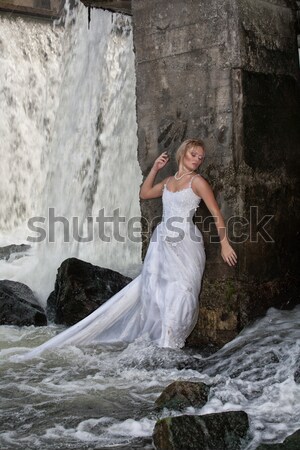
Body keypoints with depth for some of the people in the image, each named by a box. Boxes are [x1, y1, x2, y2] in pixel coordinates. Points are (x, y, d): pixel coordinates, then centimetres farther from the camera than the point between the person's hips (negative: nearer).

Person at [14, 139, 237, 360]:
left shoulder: (197, 181, 0)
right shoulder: (169, 180, 17)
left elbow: (216, 213, -3)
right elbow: (145, 193, 31)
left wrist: (225, 244, -9)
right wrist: (155, 168, 23)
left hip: (185, 245, -5)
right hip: (163, 242, 5)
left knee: (180, 292, -11)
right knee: (151, 289, -2)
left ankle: (169, 342, -4)